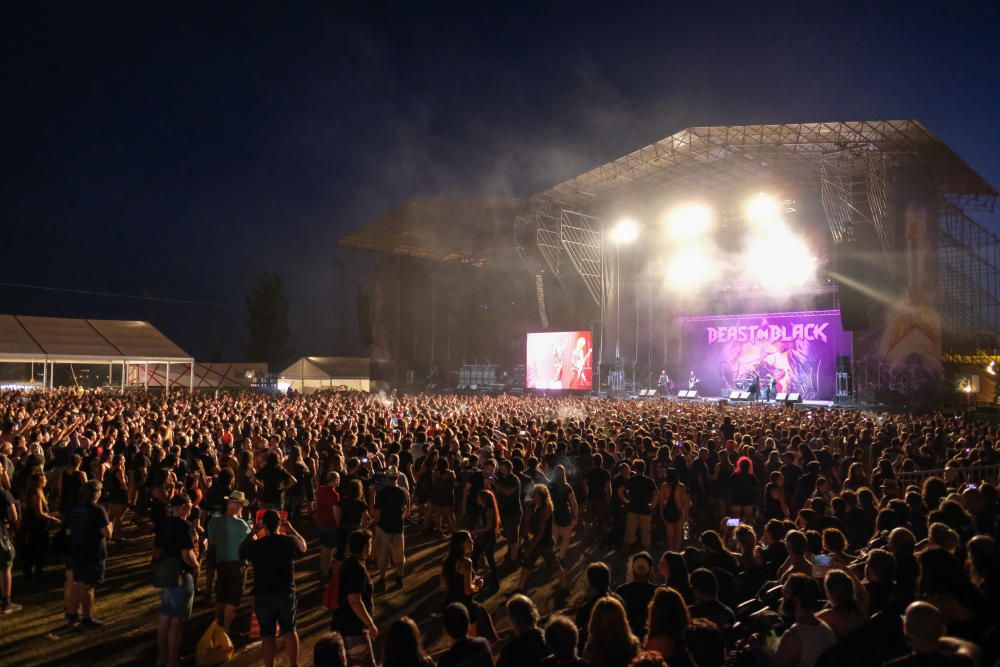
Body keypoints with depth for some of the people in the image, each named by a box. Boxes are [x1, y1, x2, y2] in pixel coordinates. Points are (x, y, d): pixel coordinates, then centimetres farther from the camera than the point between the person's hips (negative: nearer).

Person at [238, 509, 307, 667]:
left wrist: (252, 532, 16)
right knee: (289, 630, 16)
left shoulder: (255, 545, -11)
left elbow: (241, 550, 13)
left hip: (263, 596, -1)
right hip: (286, 594, 1)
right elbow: (303, 546, 14)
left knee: (267, 635, 10)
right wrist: (291, 529, 18)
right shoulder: (289, 541, -9)